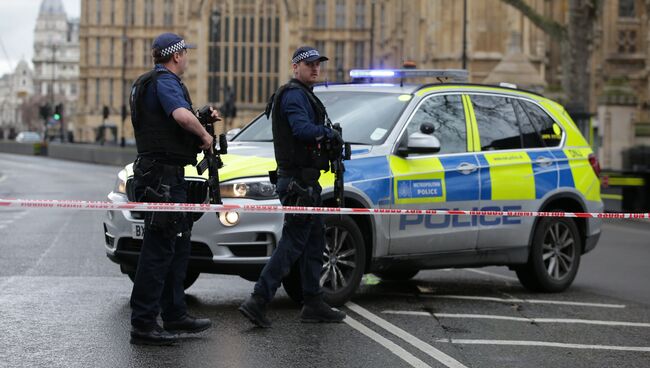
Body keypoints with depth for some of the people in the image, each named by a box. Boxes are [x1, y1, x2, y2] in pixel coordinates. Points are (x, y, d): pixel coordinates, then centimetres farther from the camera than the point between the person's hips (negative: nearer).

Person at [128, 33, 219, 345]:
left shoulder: (149, 82, 20)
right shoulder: (165, 82, -13)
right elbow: (182, 115, -32)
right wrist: (205, 135, -15)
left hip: (167, 175, 11)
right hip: (163, 175, -11)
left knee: (178, 245, 18)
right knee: (159, 248, -9)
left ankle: (175, 315, 25)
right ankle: (143, 325, -8)